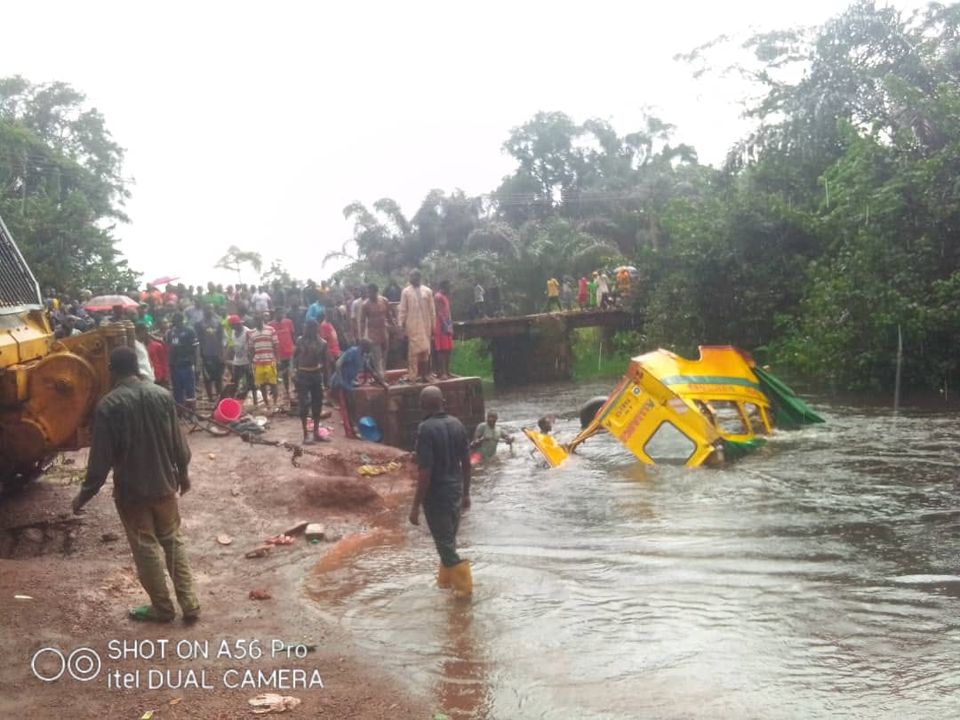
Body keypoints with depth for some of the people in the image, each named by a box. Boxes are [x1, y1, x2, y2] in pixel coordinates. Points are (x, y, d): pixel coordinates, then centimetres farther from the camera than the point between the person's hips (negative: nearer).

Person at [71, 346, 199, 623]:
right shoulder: (162, 395, -3)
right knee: (174, 542, 16)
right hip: (164, 484, 4)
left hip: (131, 490, -4)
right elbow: (178, 441, 5)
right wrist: (183, 472, 20)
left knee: (146, 549, 10)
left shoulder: (108, 405, -15)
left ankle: (163, 607, 21)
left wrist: (85, 494, -4)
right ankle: (190, 604, 17)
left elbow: (101, 458, -15)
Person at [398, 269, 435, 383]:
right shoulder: (406, 291, 3)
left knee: (425, 350, 3)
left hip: (425, 325, 2)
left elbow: (432, 310, 8)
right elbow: (403, 310, 2)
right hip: (412, 326, -2)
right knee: (413, 350, -4)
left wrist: (433, 325, 5)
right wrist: (402, 326, -4)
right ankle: (413, 376, 0)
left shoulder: (427, 291, 8)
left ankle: (423, 375, 10)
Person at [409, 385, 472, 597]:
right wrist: (465, 492, 19)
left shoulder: (426, 429, -20)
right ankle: (446, 580, 38)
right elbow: (466, 462, 8)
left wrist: (416, 506, -16)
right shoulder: (456, 424, 1)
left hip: (437, 495, -7)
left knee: (444, 543, 5)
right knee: (449, 540, 22)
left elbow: (425, 472, -22)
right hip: (455, 492, 7)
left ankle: (464, 585, 10)